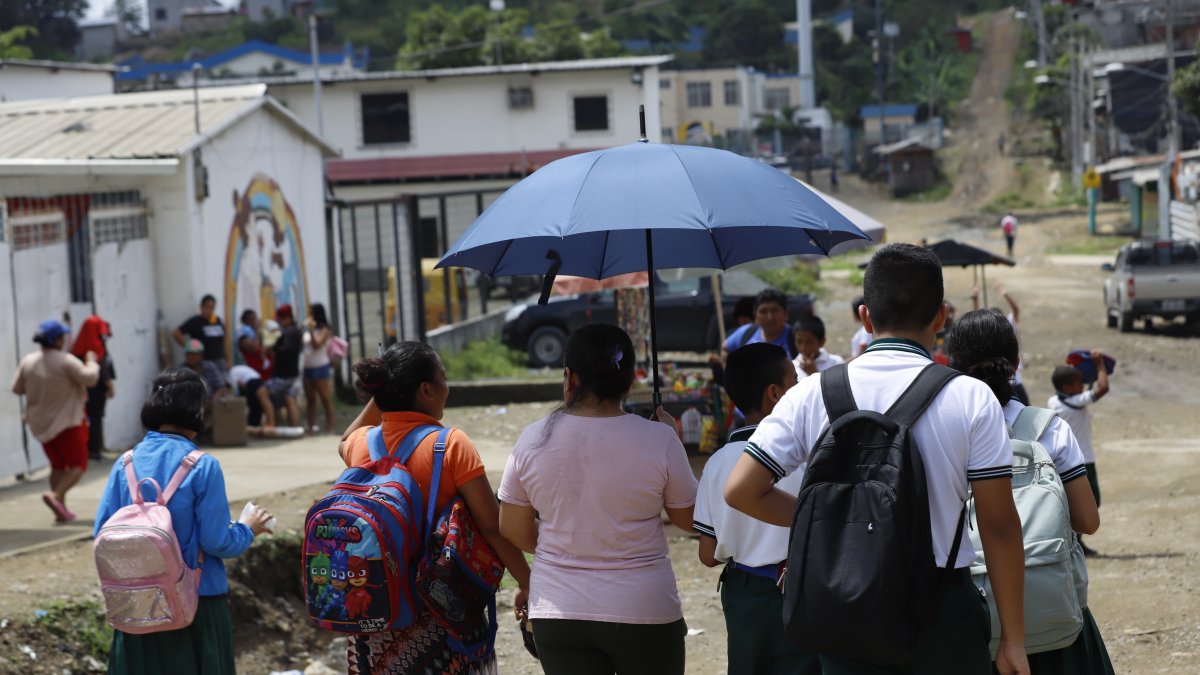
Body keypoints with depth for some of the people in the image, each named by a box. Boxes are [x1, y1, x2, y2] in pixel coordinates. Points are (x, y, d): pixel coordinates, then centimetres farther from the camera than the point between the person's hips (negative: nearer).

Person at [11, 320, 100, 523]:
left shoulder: (28, 361, -2)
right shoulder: (66, 361, -19)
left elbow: (17, 388, 4)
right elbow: (90, 378, -19)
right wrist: (91, 362, -1)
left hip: (39, 423, 6)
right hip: (66, 422, -6)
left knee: (57, 466, 18)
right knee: (78, 465, 3)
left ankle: (61, 509, 12)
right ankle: (56, 495, -19)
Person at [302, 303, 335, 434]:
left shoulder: (324, 329, -9)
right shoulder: (307, 330, 11)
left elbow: (317, 344, -19)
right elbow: (302, 344, 11)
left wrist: (311, 330, -23)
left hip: (321, 368, -7)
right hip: (308, 368, 7)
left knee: (326, 400, -2)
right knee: (310, 400, 10)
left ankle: (329, 430, -2)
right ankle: (311, 428, 15)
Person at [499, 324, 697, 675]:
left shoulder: (534, 440, -7)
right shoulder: (658, 440, -12)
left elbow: (514, 531, 3)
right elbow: (689, 520, 2)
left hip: (558, 614, 2)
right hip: (644, 611, -1)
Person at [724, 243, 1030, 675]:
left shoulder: (812, 395, -1)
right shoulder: (971, 399, -7)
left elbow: (741, 491, -3)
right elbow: (999, 526, -7)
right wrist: (1013, 639, -1)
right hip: (941, 615, -2)